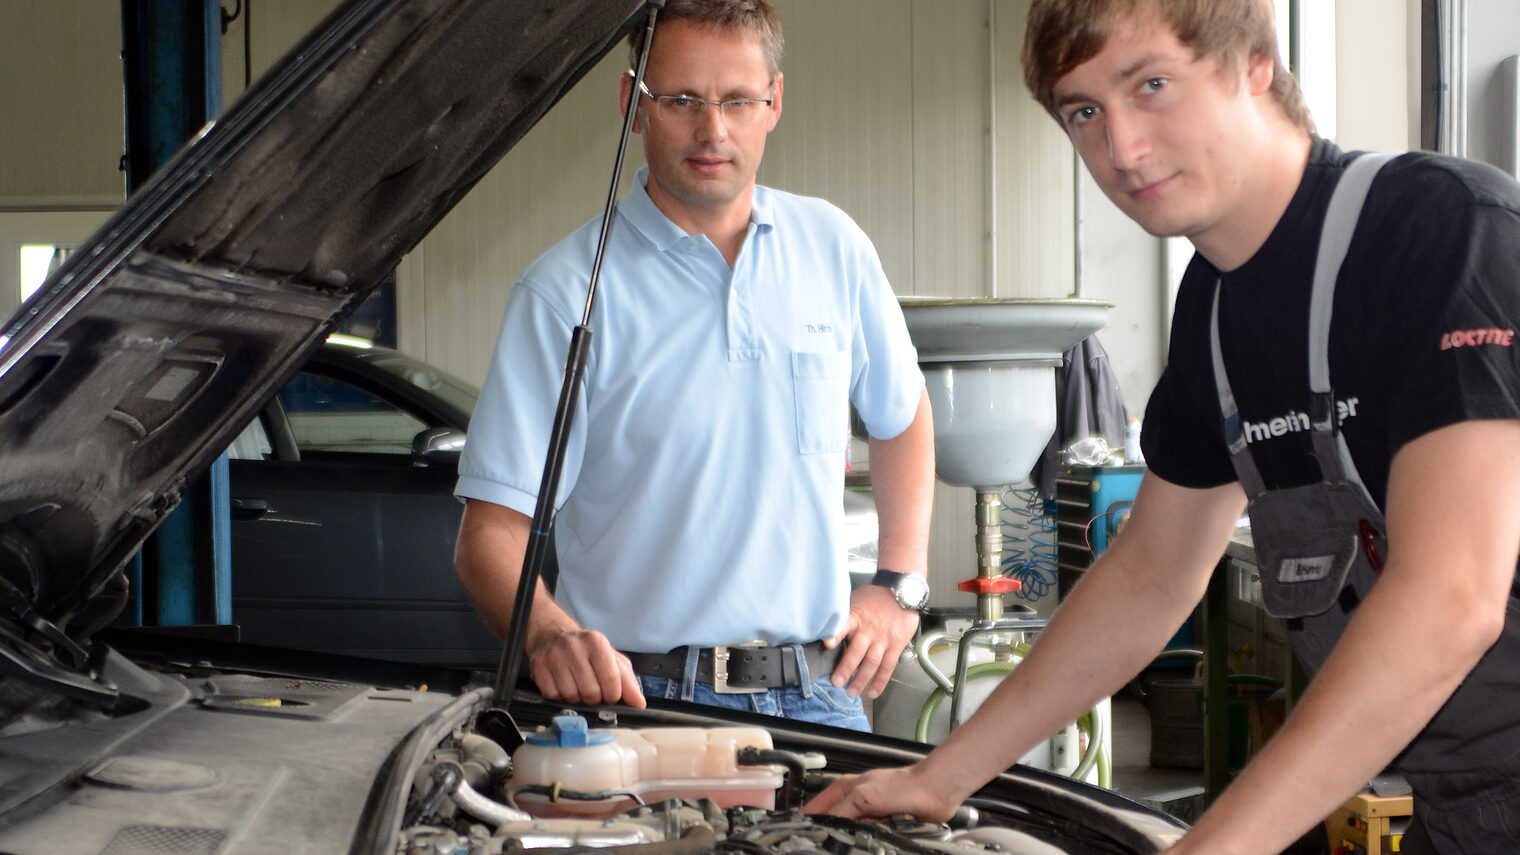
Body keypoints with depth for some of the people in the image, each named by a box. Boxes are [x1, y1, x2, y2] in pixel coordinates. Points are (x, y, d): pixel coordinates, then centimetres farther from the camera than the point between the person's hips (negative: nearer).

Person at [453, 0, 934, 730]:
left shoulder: (832, 246, 7)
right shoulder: (567, 292, -8)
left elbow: (903, 416, 23)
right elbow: (491, 531, -12)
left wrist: (900, 584, 12)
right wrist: (549, 634, -32)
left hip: (819, 694, 4)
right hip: (637, 693, -3)